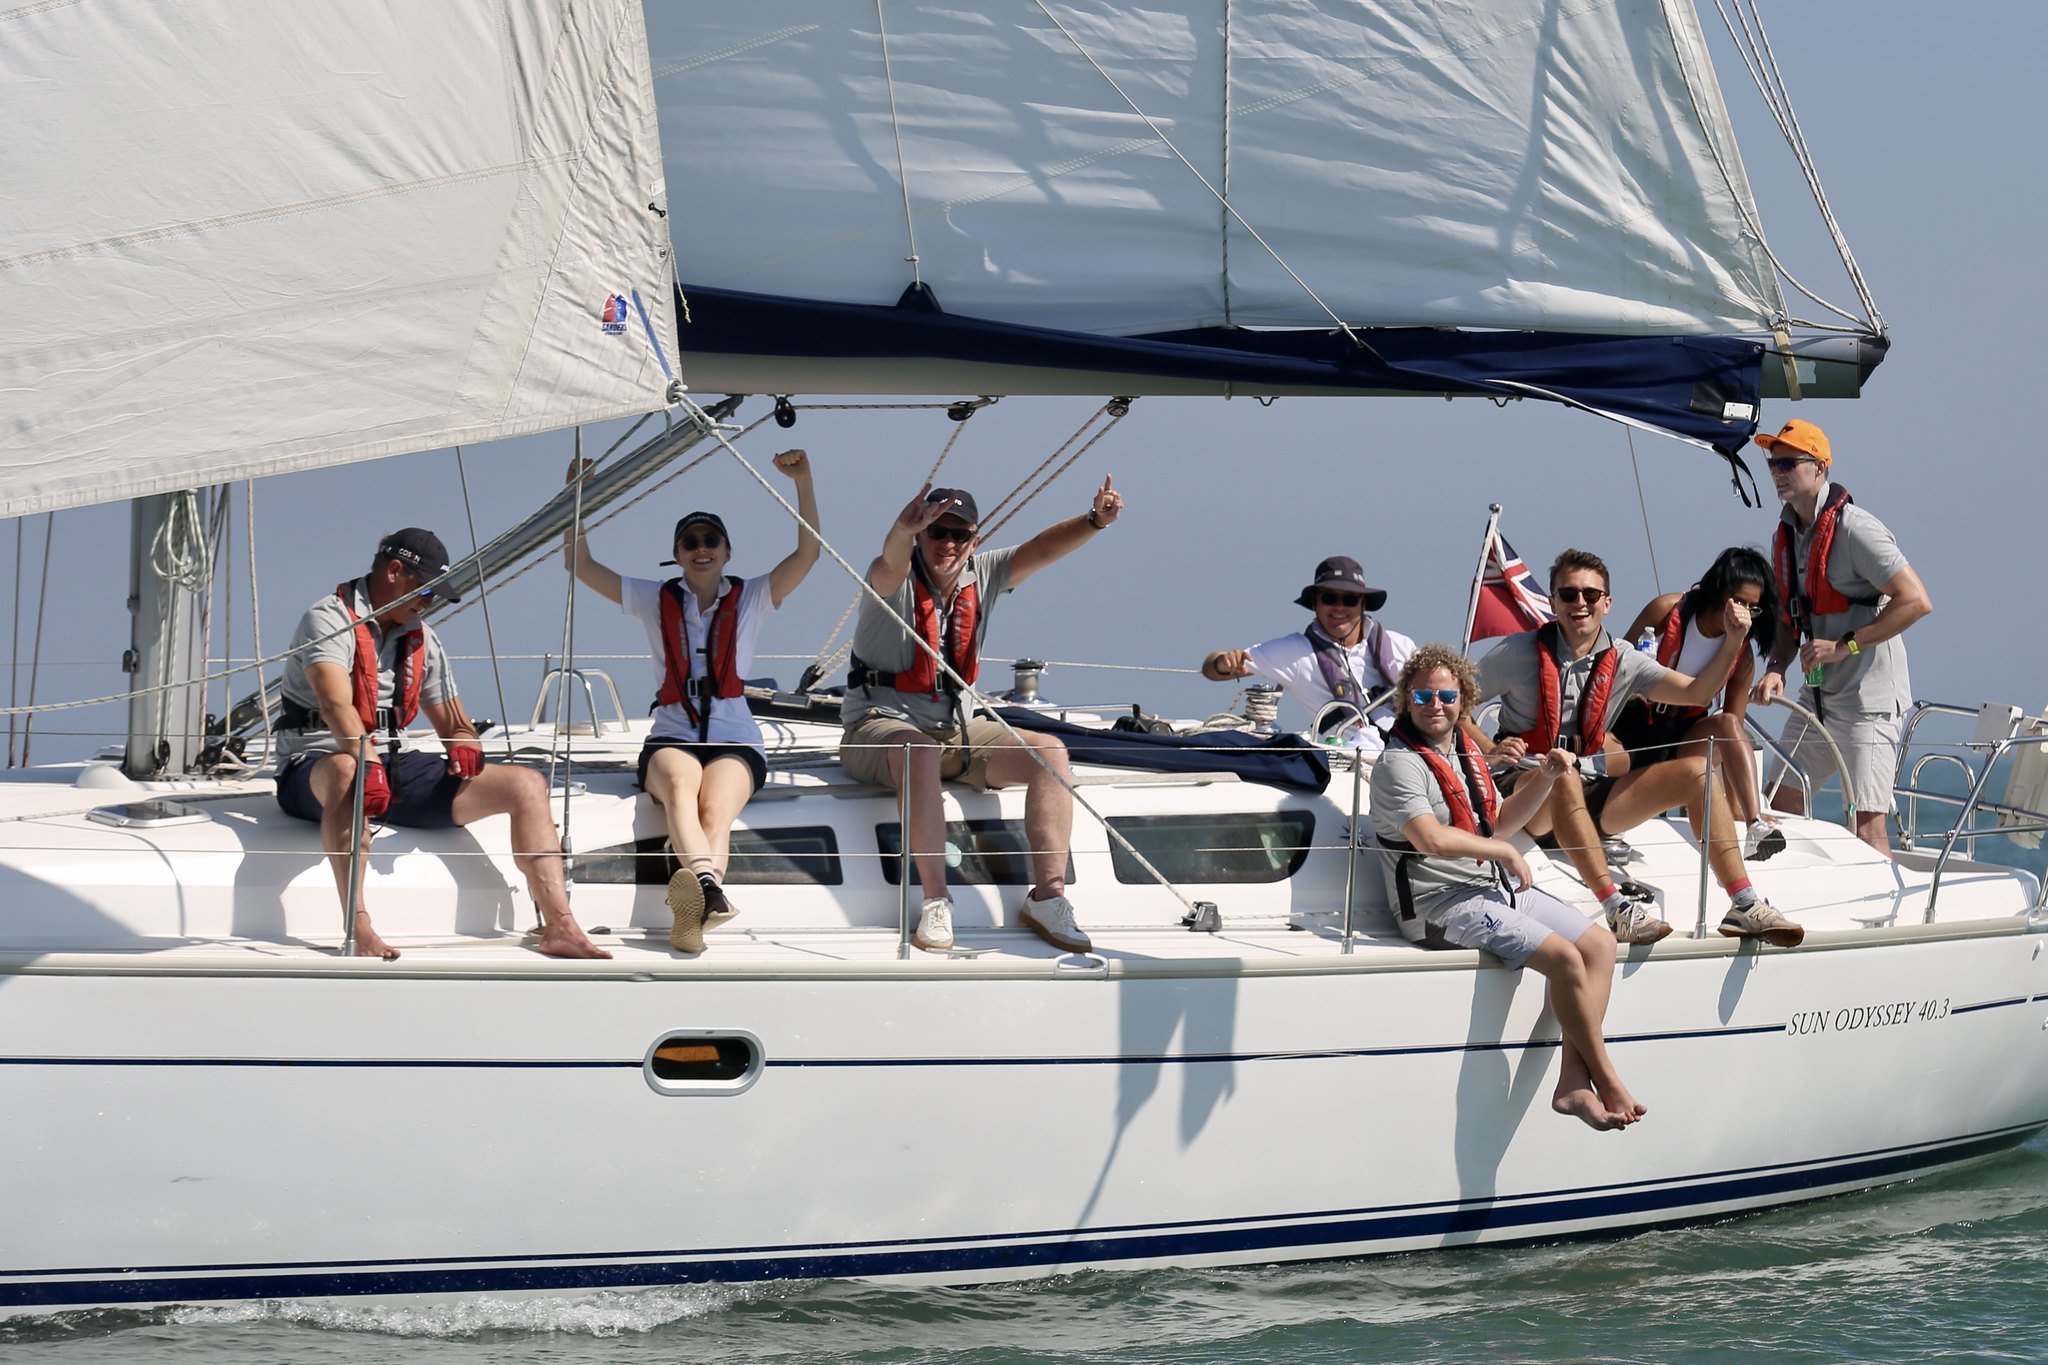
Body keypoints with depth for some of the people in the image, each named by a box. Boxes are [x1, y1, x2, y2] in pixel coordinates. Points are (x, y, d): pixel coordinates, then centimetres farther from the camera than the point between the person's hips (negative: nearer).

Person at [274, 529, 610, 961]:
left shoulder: (422, 639, 17)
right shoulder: (331, 619, -8)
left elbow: (454, 724, 20)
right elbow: (335, 703, -26)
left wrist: (464, 744, -6)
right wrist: (367, 761, -44)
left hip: (397, 765, 7)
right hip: (317, 764, -7)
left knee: (527, 785, -6)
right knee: (346, 771, -45)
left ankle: (559, 927, -17)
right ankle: (359, 929, -50)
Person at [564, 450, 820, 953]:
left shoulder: (751, 598, 14)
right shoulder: (655, 600, 16)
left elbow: (808, 553, 2)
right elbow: (580, 564, 11)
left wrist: (803, 483, -7)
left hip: (735, 741, 0)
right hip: (671, 736, 0)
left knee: (716, 809, -34)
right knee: (680, 784, -38)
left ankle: (691, 915, -64)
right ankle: (708, 888, -69)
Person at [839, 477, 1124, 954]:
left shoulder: (983, 574, 4)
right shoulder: (896, 578, -12)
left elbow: (1043, 548, -9)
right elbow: (890, 567, -37)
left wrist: (1094, 521, -30)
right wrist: (904, 531, -62)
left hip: (952, 730, 6)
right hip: (879, 724, -6)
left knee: (1050, 752, -13)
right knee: (922, 752, -40)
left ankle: (1047, 896, -15)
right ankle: (936, 901, -36)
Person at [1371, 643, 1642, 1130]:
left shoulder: (1467, 751, 16)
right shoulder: (1399, 763, -12)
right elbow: (1432, 840, -26)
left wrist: (1546, 778, 11)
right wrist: (1504, 852, -14)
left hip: (1498, 888, 10)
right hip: (1442, 903, -10)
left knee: (1599, 943, -2)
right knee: (1565, 958, -22)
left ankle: (1573, 1081, -10)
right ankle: (1608, 1084, -11)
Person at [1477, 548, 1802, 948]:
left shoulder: (1621, 662, 8)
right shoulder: (1521, 652, -4)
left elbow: (1697, 692, 5)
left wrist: (1733, 641, -8)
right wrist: (1492, 752, -18)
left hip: (1589, 801, 5)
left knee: (1699, 772, -7)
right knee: (1563, 774, -40)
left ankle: (1744, 906, -15)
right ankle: (1619, 910, -45)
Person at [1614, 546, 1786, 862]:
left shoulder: (1742, 655, -3)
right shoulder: (1667, 611, -8)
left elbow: (1733, 733, -6)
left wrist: (1735, 804, -12)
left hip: (1683, 738, 1)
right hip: (1631, 727, -1)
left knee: (1727, 723, -32)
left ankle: (1755, 826, -47)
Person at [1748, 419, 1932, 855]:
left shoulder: (1855, 529, -15)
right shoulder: (1786, 536, 11)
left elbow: (1917, 601, -20)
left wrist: (1845, 645, -21)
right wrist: (1775, 667, -1)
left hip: (1870, 699, -9)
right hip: (1818, 697, 9)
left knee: (1867, 822, -13)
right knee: (1783, 804, 10)